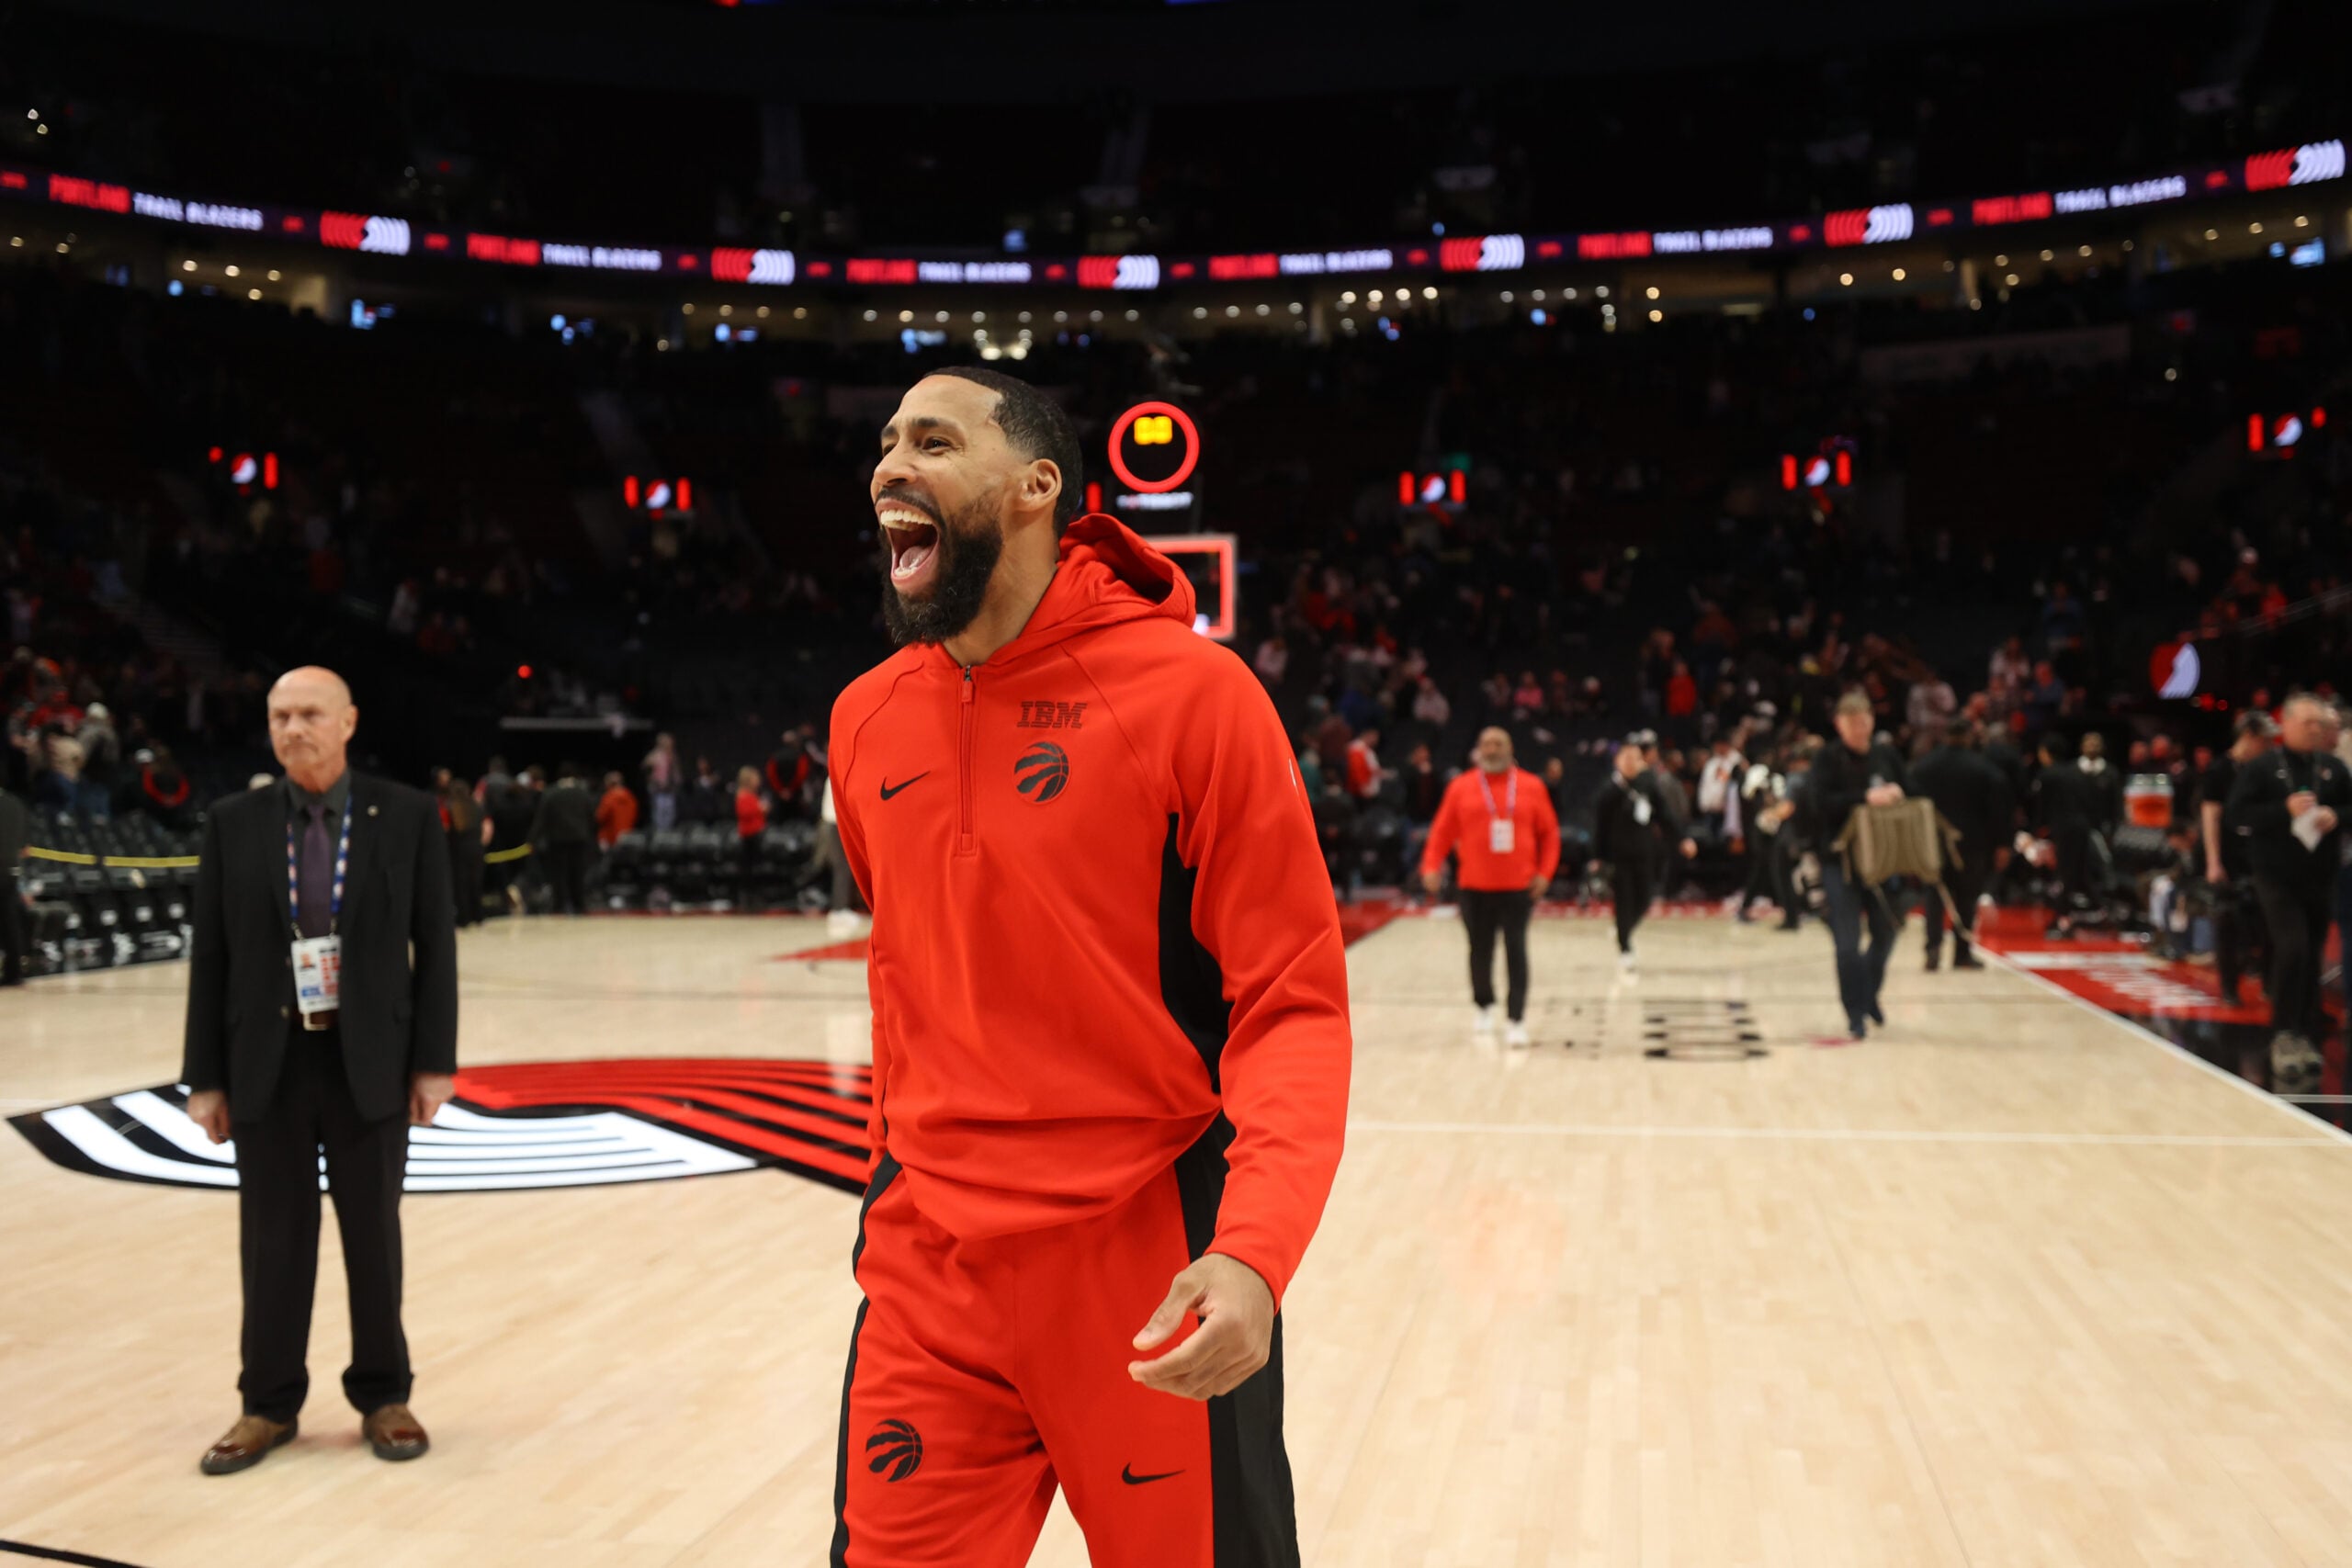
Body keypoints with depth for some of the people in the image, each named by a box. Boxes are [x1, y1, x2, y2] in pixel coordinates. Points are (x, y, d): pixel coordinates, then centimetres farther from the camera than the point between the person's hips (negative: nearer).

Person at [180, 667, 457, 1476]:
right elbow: (209, 956, 2)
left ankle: (382, 1396, 25)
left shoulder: (407, 816, -3)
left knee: (374, 1237, 10)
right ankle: (269, 1405, 25)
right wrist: (205, 1078, -1)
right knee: (273, 1241, 9)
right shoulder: (233, 823, 1)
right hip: (267, 1065, 1)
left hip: (370, 1062, -1)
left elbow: (434, 945, -2)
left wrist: (433, 1061, -6)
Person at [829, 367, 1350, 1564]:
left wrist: (1254, 1254, -25)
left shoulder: (1191, 691, -12)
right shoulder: (866, 720, 4)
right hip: (927, 1268, 4)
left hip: (1152, 1271, -4)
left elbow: (1293, 1006, -13)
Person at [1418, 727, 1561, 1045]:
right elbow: (1442, 831, 3)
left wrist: (1544, 872, -3)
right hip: (1475, 887, 1)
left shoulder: (1532, 787, 2)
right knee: (1480, 951, 10)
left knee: (1516, 952, -5)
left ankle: (1517, 1020, 0)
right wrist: (1432, 866, -10)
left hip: (1519, 886, -1)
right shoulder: (1461, 787, 1)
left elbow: (1549, 833, 7)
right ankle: (1484, 1006, 34)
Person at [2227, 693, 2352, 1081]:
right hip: (2277, 877, -4)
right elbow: (2236, 815, -9)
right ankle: (2284, 1036, -8)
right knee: (2292, 948, -16)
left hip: (2321, 877, 4)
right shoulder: (2260, 769, -3)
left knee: (2313, 956, 8)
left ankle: (2306, 1038, 18)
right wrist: (2285, 810, -19)